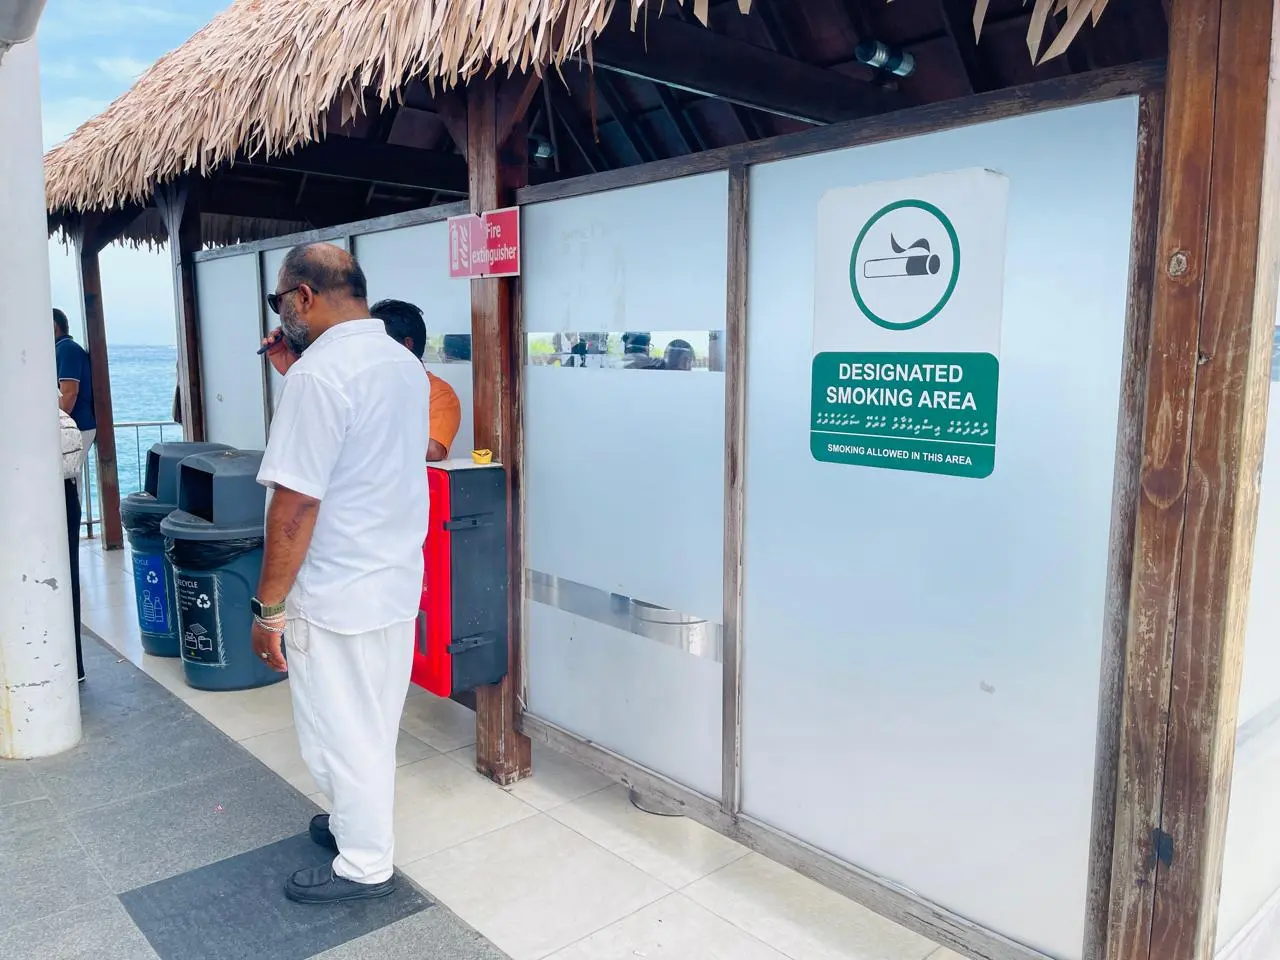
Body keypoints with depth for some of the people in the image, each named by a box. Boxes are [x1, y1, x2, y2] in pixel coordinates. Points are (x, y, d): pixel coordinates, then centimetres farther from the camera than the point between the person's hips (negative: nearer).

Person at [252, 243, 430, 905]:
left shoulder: (319, 373, -21)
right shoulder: (404, 364, 5)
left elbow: (295, 505, -22)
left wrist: (268, 608, -13)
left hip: (338, 596, -8)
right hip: (397, 583, 8)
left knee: (343, 733, 9)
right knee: (374, 726, 23)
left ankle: (364, 866, 26)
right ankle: (358, 823, 42)